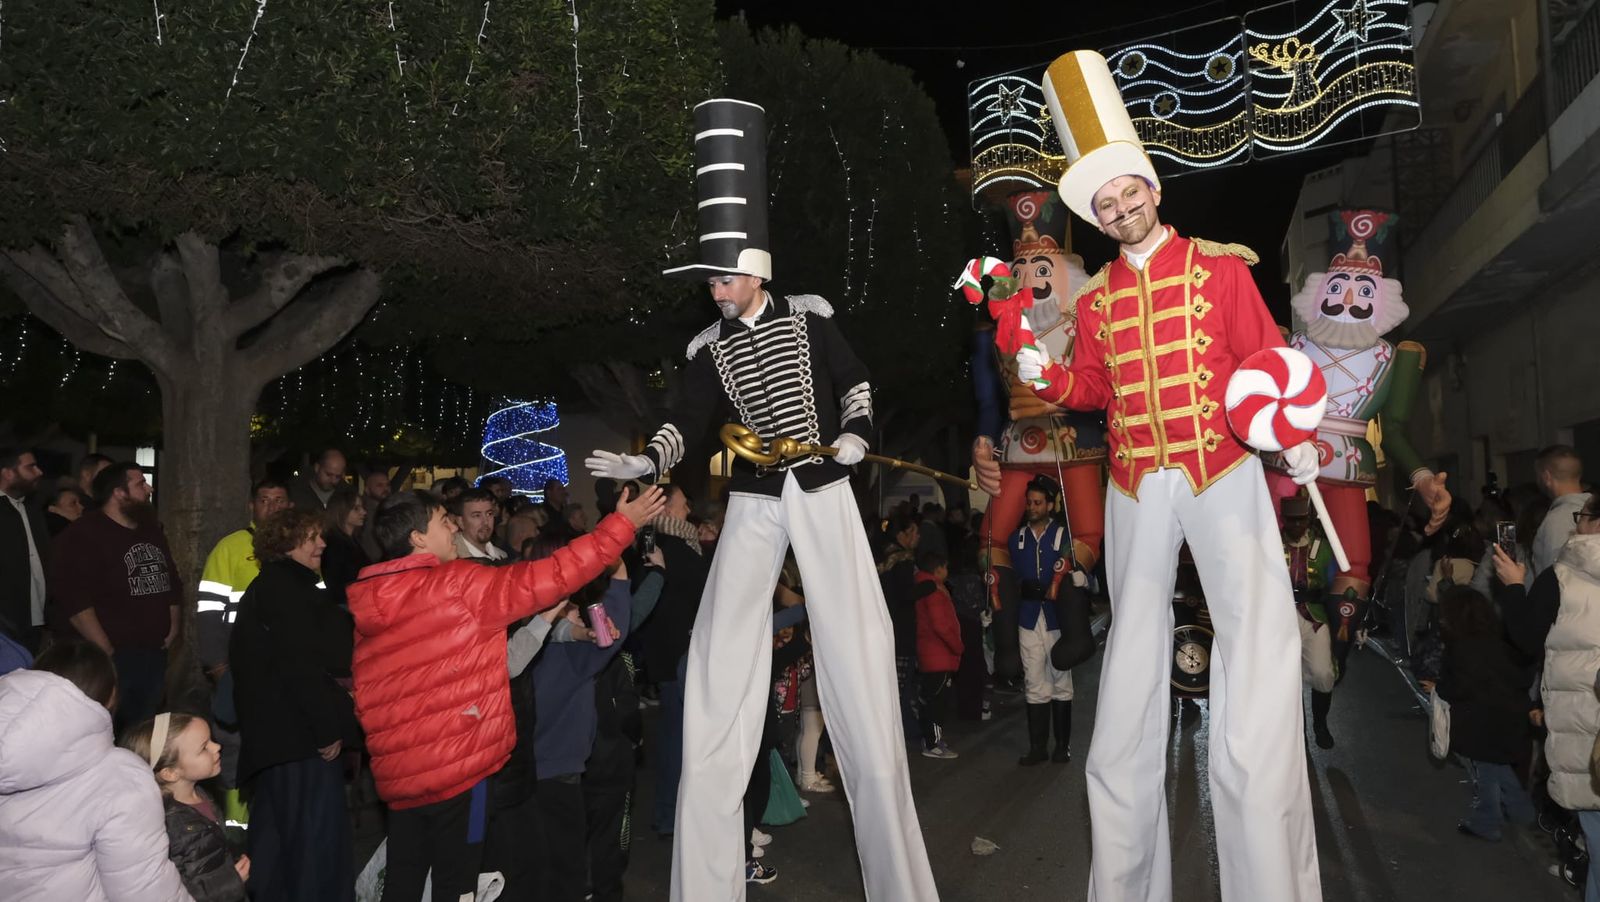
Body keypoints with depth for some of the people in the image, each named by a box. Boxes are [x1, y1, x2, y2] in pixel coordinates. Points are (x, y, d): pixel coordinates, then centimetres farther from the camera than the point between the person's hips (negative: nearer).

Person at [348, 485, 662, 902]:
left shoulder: (368, 602, 7)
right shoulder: (458, 584, -14)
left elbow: (364, 694, 11)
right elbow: (545, 579, -14)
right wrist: (622, 523, -9)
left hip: (397, 771, 7)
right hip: (455, 766, -7)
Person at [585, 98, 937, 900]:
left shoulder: (808, 317, 2)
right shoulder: (709, 349, 7)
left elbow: (855, 381, 7)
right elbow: (686, 426, 5)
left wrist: (856, 433, -11)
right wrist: (642, 462, -13)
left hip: (824, 491, -2)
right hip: (753, 503, 3)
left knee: (855, 653, -2)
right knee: (720, 667, -2)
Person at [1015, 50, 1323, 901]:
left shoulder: (1220, 267, 2)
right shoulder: (1094, 298, 10)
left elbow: (1267, 359, 1)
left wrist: (1296, 435, -12)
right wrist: (1046, 377, -5)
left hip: (1225, 474, -3)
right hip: (1136, 488, 3)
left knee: (1258, 639, -9)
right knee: (1133, 649, 7)